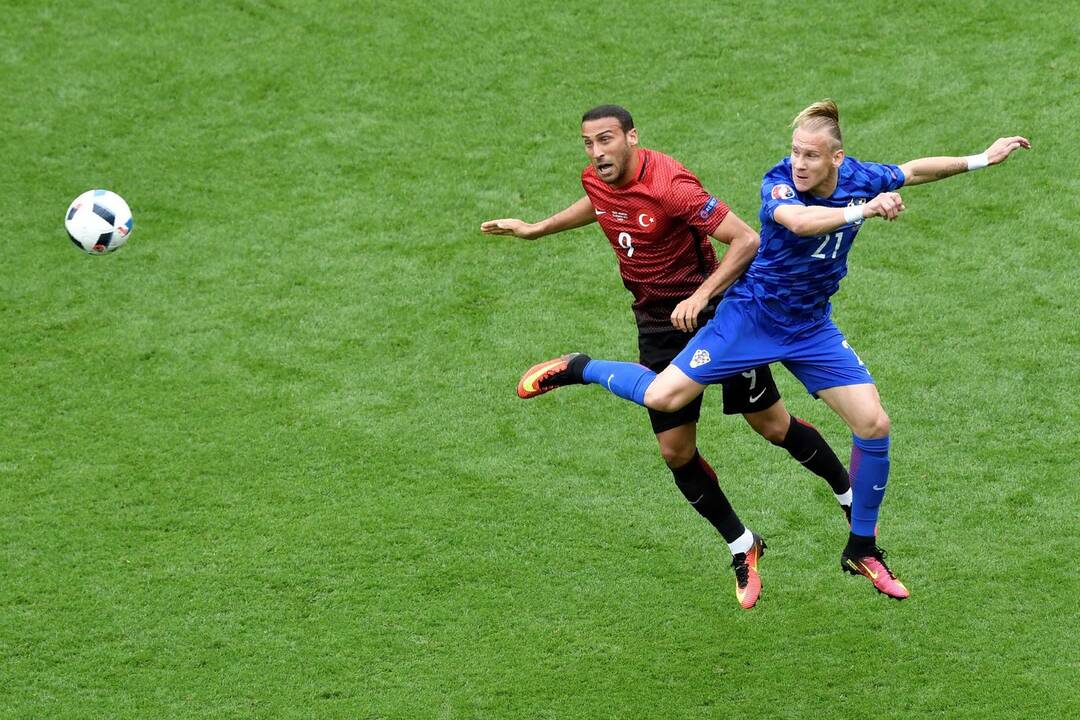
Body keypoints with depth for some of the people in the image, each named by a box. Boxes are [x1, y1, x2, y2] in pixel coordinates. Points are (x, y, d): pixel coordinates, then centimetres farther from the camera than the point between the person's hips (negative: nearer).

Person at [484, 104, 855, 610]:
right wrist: (536, 229, 28)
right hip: (657, 326, 6)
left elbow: (746, 240, -27)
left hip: (714, 314, -6)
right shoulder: (596, 179, -3)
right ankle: (742, 548, 19)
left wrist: (701, 296, -34)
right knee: (676, 451, 1)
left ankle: (850, 497, 27)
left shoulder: (670, 185, -26)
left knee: (773, 426, 1)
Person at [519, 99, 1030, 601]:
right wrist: (865, 210, -54)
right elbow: (799, 220, -47)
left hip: (812, 328, 5)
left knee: (873, 424, -3)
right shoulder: (778, 183, -24)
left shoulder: (858, 178, -8)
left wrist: (981, 160, 12)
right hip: (752, 314, -5)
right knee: (663, 398, -14)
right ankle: (578, 369, 17)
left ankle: (862, 550, 15)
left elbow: (915, 170, 11)